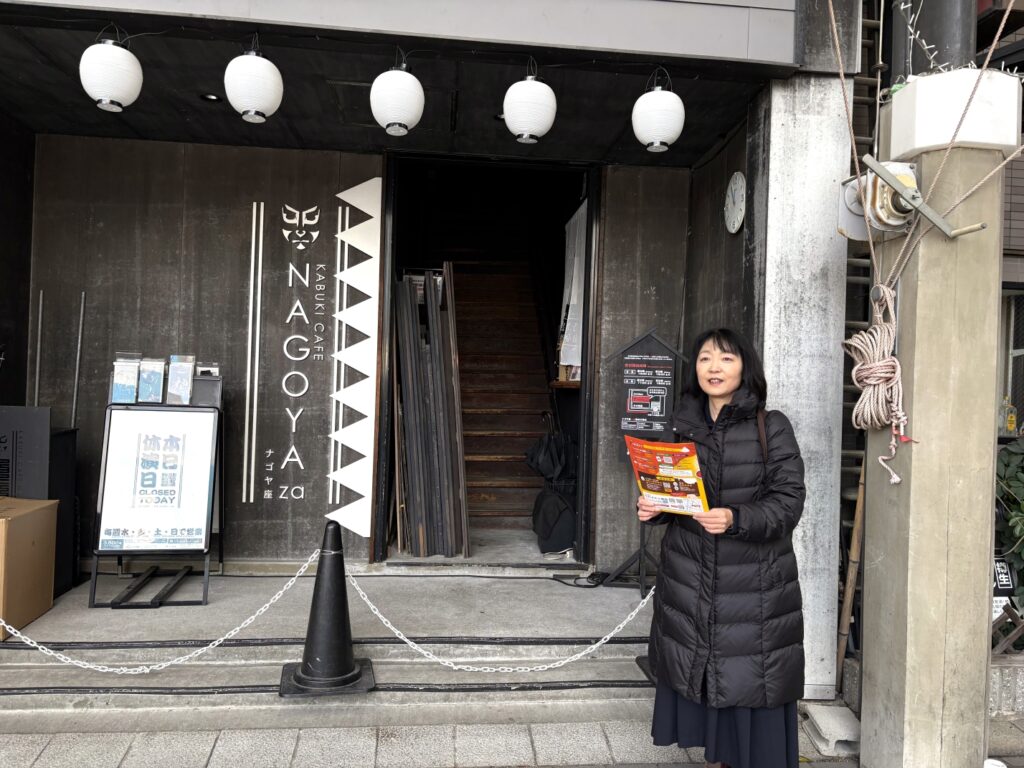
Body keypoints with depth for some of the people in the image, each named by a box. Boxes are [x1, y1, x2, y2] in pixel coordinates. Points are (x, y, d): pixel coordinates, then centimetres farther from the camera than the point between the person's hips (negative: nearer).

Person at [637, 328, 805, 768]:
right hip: (691, 577, 4)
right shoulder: (683, 426, 5)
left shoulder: (772, 428, -7)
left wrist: (735, 519, -25)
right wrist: (651, 510, -6)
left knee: (750, 679, 2)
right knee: (702, 669, 13)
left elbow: (788, 503, -10)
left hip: (754, 580, -3)